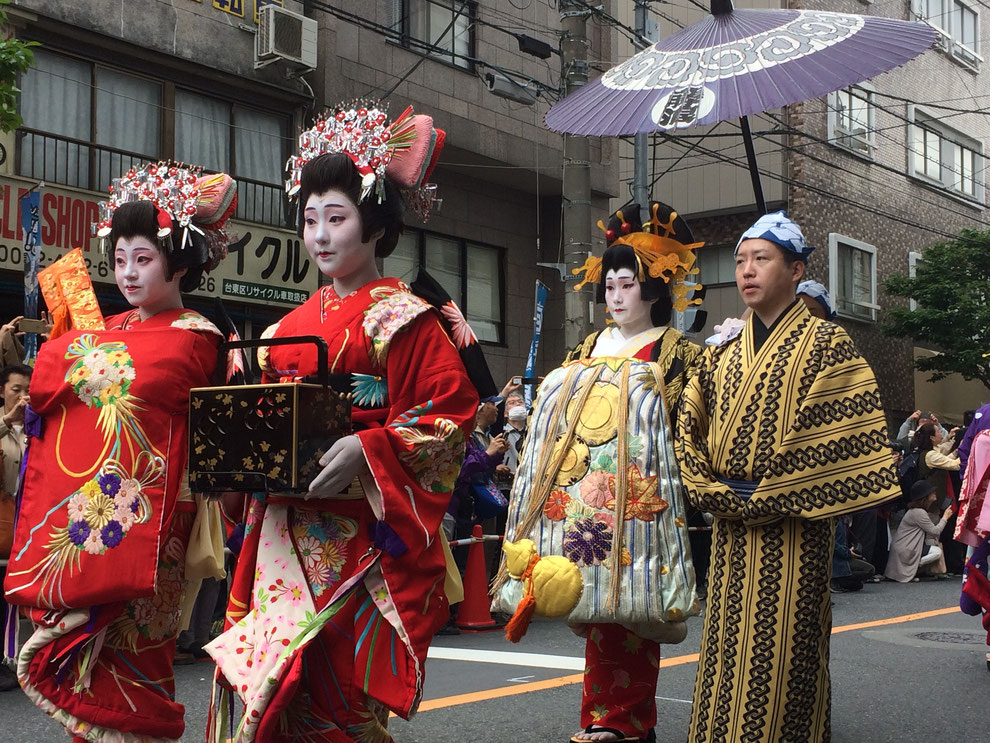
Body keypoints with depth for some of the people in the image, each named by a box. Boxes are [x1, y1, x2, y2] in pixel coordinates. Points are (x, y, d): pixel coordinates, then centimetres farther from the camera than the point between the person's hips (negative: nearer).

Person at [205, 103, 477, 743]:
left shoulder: (403, 318, -3)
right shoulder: (293, 324, 17)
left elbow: (449, 415, -11)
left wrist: (367, 451, -22)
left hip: (360, 537, -6)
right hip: (287, 535, 6)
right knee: (275, 684, 2)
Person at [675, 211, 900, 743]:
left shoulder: (825, 345, -2)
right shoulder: (721, 354, 14)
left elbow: (843, 439, -10)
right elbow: (689, 430, 11)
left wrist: (768, 497, -13)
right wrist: (717, 494, -5)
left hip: (793, 532, -5)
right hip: (731, 533, 5)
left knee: (782, 653, -3)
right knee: (727, 649, 7)